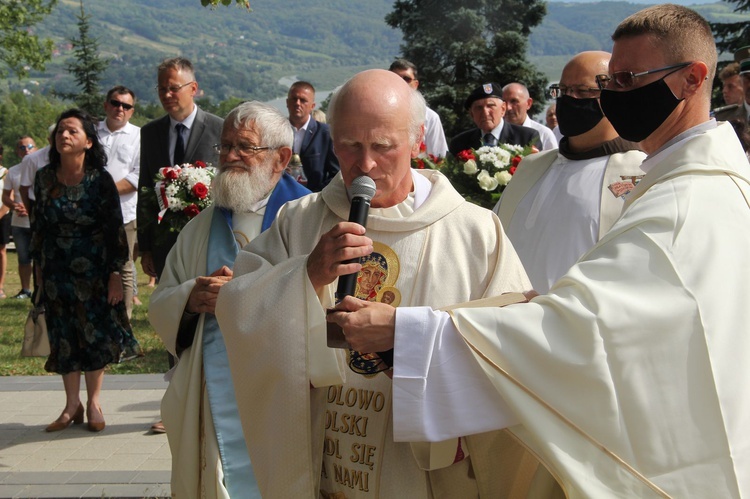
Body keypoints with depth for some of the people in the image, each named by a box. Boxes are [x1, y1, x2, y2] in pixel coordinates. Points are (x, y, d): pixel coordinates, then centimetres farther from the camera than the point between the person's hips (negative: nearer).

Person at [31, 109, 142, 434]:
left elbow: (115, 228, -8)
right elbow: (37, 224, 9)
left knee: (95, 333, 3)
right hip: (56, 271, 3)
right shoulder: (45, 178, 0)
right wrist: (38, 266, 9)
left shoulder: (100, 180, -9)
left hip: (94, 270, -3)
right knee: (64, 335, 7)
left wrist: (116, 273, -10)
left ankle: (93, 403, 18)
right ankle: (72, 405, 18)